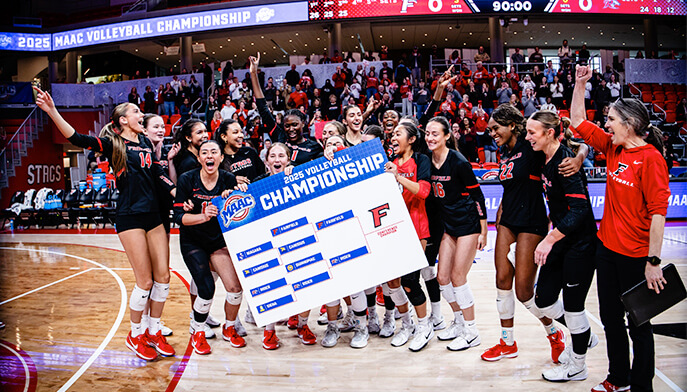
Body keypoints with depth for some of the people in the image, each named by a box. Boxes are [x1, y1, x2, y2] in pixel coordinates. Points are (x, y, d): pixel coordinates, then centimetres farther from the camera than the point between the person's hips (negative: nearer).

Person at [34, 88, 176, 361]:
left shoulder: (145, 142, 13)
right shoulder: (112, 143, -3)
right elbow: (78, 139, -17)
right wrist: (52, 112, -29)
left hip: (153, 214, 6)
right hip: (129, 216, -6)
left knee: (163, 276, 6)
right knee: (145, 280, -4)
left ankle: (154, 332, 24)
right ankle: (135, 336, 19)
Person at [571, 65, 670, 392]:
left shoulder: (650, 158, -16)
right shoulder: (613, 149, 5)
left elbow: (658, 212, -19)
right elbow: (578, 121, 13)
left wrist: (654, 262, -20)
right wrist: (580, 84, 6)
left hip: (636, 256, -7)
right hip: (607, 248, 7)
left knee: (637, 323, 9)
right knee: (610, 318, 18)